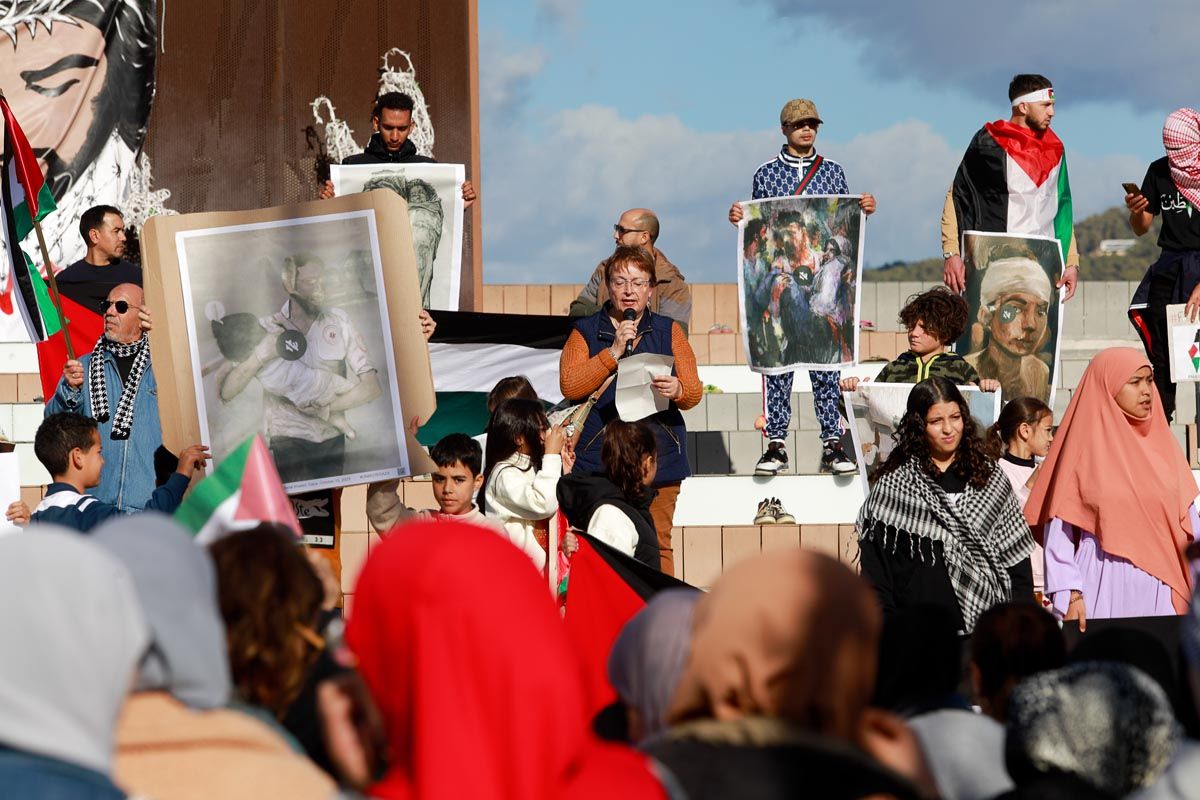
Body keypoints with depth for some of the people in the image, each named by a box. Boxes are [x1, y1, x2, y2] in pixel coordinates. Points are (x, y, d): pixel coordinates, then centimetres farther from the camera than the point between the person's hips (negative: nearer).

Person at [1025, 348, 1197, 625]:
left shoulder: (1162, 444, 12)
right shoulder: (1085, 446, 0)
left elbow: (1188, 519, 10)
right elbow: (1058, 528, -3)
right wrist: (1069, 594, -13)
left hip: (1159, 590, 3)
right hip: (1104, 588, -3)